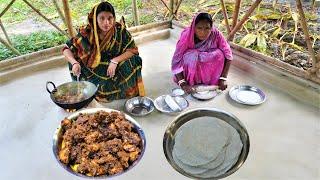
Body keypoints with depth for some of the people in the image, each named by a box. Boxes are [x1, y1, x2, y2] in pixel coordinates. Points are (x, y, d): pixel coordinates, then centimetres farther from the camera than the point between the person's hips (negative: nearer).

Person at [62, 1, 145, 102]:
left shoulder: (120, 30, -17)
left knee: (134, 60, -22)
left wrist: (115, 61, -28)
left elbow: (133, 50, -14)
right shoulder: (88, 33, -15)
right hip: (95, 71, 0)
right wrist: (74, 63, -27)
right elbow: (67, 49, -7)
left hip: (117, 68, 1)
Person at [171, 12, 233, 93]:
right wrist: (183, 84, -40)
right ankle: (190, 82, -13)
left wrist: (223, 78, -27)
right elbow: (176, 61, -31)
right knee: (192, 56, -33)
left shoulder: (216, 34, -24)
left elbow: (227, 55, -20)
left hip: (208, 65, 2)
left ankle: (213, 82, -9)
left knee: (219, 54, -26)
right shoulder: (187, 36, -29)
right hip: (191, 65, -2)